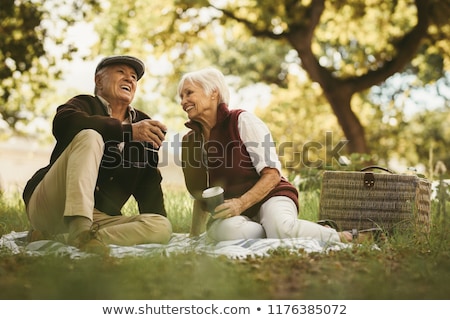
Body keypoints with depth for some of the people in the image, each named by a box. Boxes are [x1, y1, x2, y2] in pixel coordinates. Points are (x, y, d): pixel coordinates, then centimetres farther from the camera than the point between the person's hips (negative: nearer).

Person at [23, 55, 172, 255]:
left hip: (98, 219, 5)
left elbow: (148, 182, 15)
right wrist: (128, 131, -27)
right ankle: (79, 230, -43)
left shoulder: (143, 124, 17)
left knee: (162, 227, -19)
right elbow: (64, 123, -23)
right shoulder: (85, 104, 4)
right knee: (89, 137, -24)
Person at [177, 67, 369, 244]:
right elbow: (201, 196, 22)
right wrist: (194, 236, 16)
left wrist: (241, 203, -25)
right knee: (222, 229, -36)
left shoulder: (242, 121, -5)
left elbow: (272, 175, -11)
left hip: (270, 196, -3)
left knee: (281, 227, -40)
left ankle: (340, 238, -12)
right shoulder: (189, 141, 11)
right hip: (230, 213, 4)